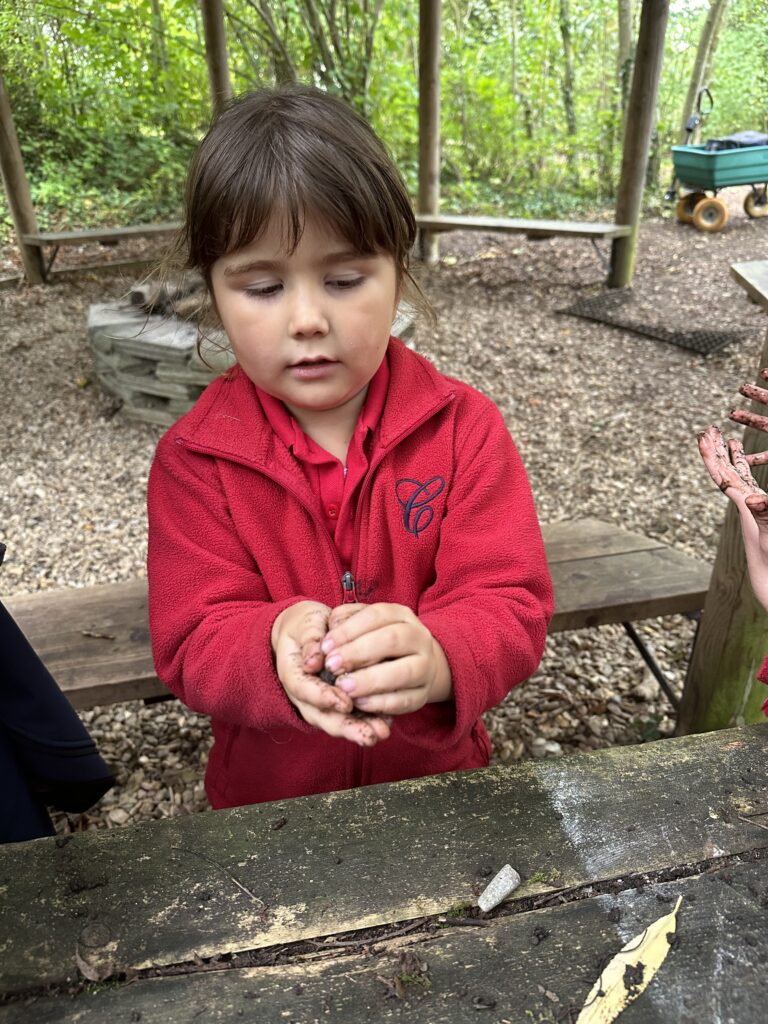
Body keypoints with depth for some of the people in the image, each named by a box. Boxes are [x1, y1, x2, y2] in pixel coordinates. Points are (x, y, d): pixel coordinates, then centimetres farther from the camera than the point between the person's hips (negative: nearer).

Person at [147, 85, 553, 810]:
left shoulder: (463, 427, -16)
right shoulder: (193, 458, -16)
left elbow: (513, 606, -20)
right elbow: (191, 645, -18)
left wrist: (436, 656, -43)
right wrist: (277, 645, -41)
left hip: (437, 777, 0)